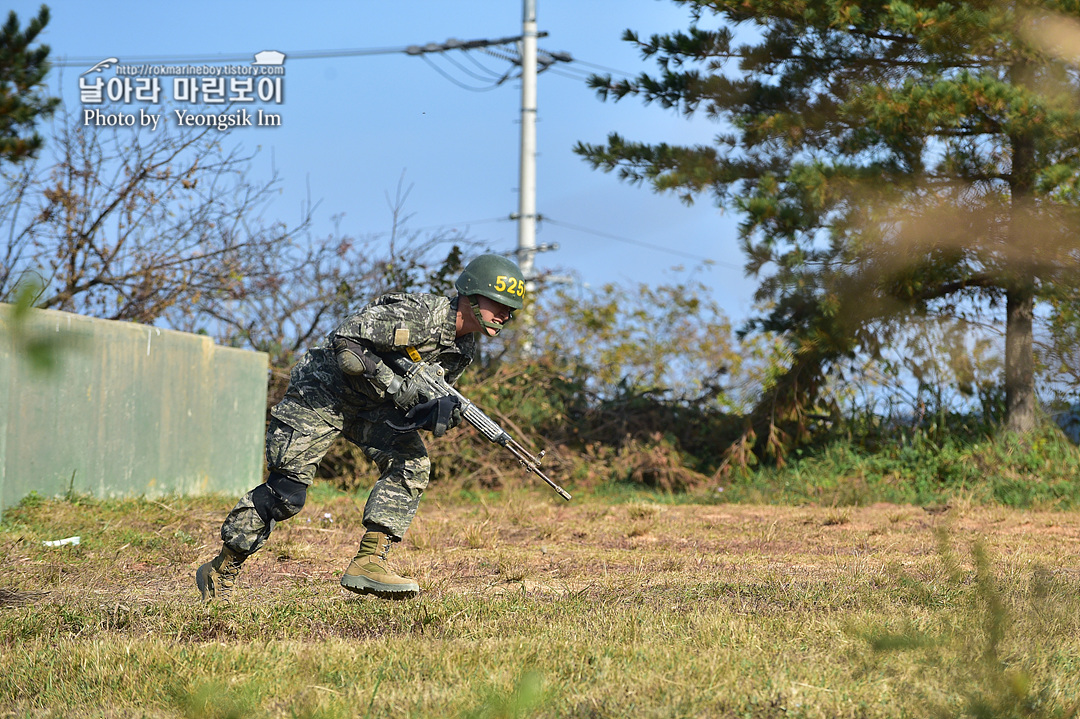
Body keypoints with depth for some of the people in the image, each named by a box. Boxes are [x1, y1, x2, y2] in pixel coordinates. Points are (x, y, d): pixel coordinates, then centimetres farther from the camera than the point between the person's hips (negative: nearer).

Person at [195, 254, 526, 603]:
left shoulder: (461, 350, 1)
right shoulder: (417, 314, -26)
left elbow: (417, 399, 5)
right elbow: (344, 342, -28)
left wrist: (438, 411, -18)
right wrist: (392, 383, -32)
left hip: (370, 404, 8)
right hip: (321, 391, -8)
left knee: (411, 463, -15)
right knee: (287, 489, -10)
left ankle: (369, 562, -17)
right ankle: (221, 569, 3)